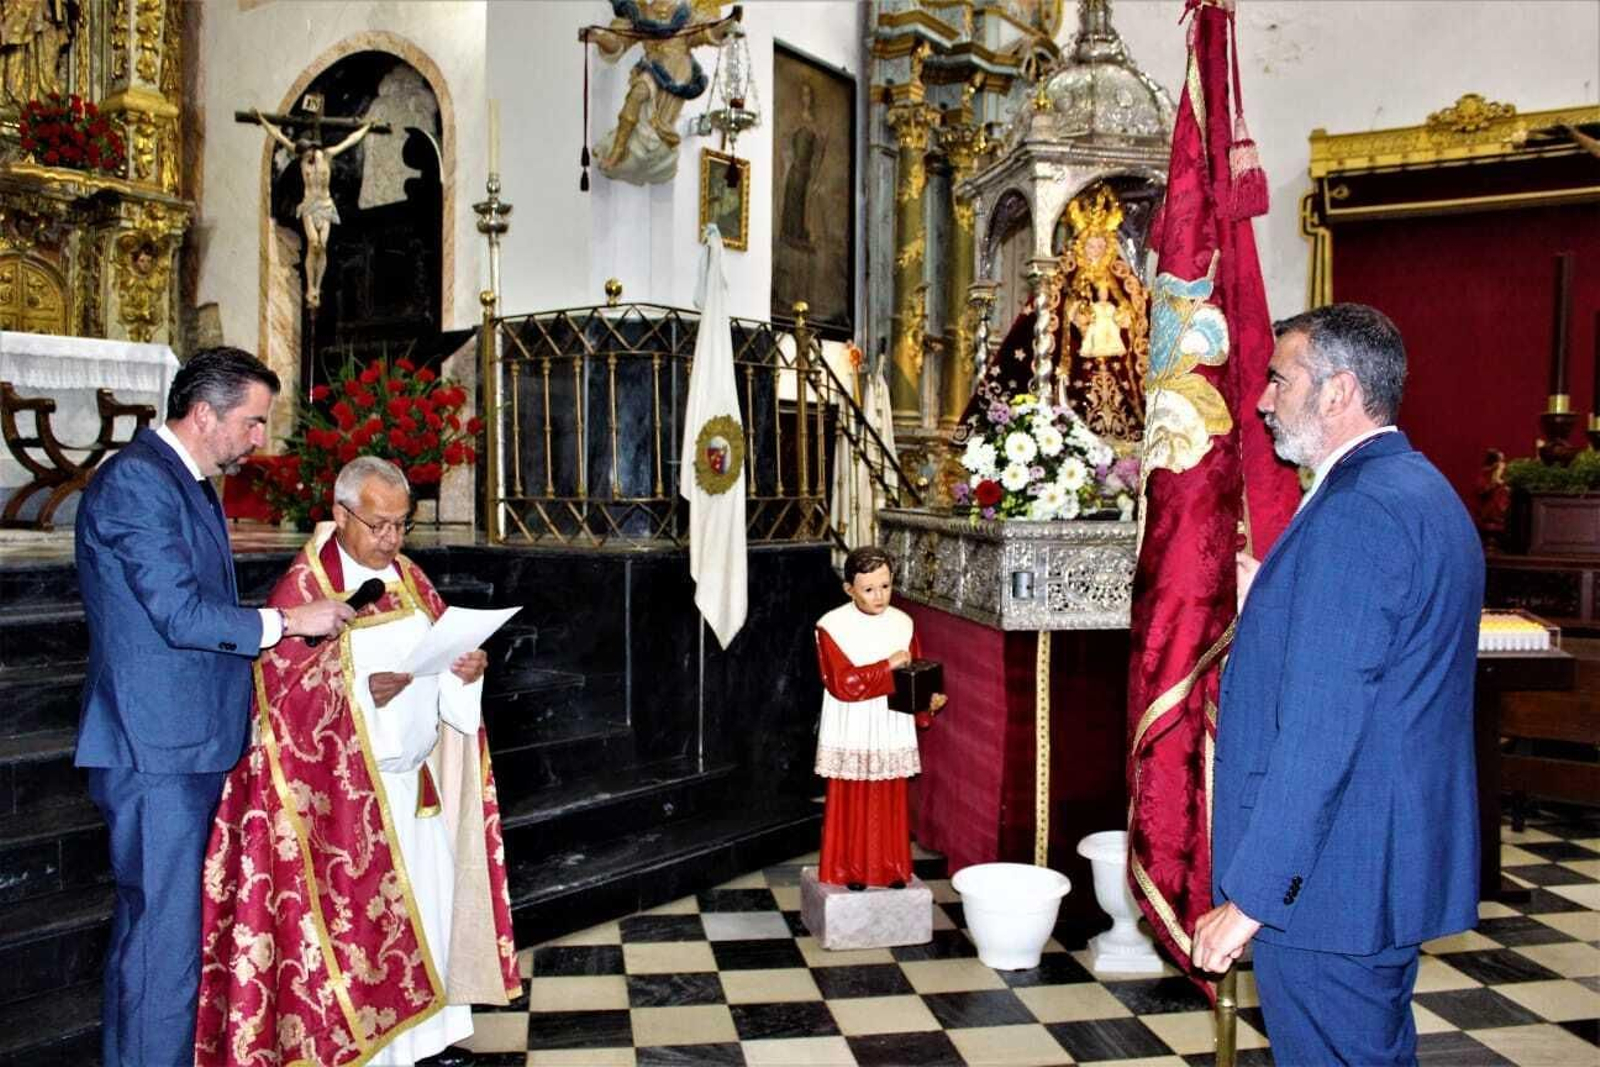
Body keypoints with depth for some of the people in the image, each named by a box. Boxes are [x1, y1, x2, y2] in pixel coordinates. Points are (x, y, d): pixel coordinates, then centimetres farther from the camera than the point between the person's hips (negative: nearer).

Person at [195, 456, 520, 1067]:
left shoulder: (410, 580, 10)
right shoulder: (303, 588, -9)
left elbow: (445, 651, 15)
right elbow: (284, 690, -14)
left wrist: (468, 668, -7)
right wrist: (363, 690, -26)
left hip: (418, 783, 6)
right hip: (344, 789, -6)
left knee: (429, 899, 11)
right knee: (358, 912, -1)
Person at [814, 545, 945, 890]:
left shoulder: (903, 623, 2)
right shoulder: (832, 626, -12)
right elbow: (843, 684, -19)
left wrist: (928, 701, -13)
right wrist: (889, 665, -21)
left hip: (892, 733, 3)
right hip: (851, 736, -3)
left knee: (891, 804, 10)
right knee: (851, 804, 5)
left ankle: (892, 868, 24)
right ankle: (850, 870, 20)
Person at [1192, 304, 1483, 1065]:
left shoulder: (1356, 511, -21)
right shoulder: (1422, 491, 11)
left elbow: (1319, 729, -25)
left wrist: (1250, 895, -21)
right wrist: (1271, 602, 12)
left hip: (1328, 880, -10)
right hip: (1398, 862, 10)